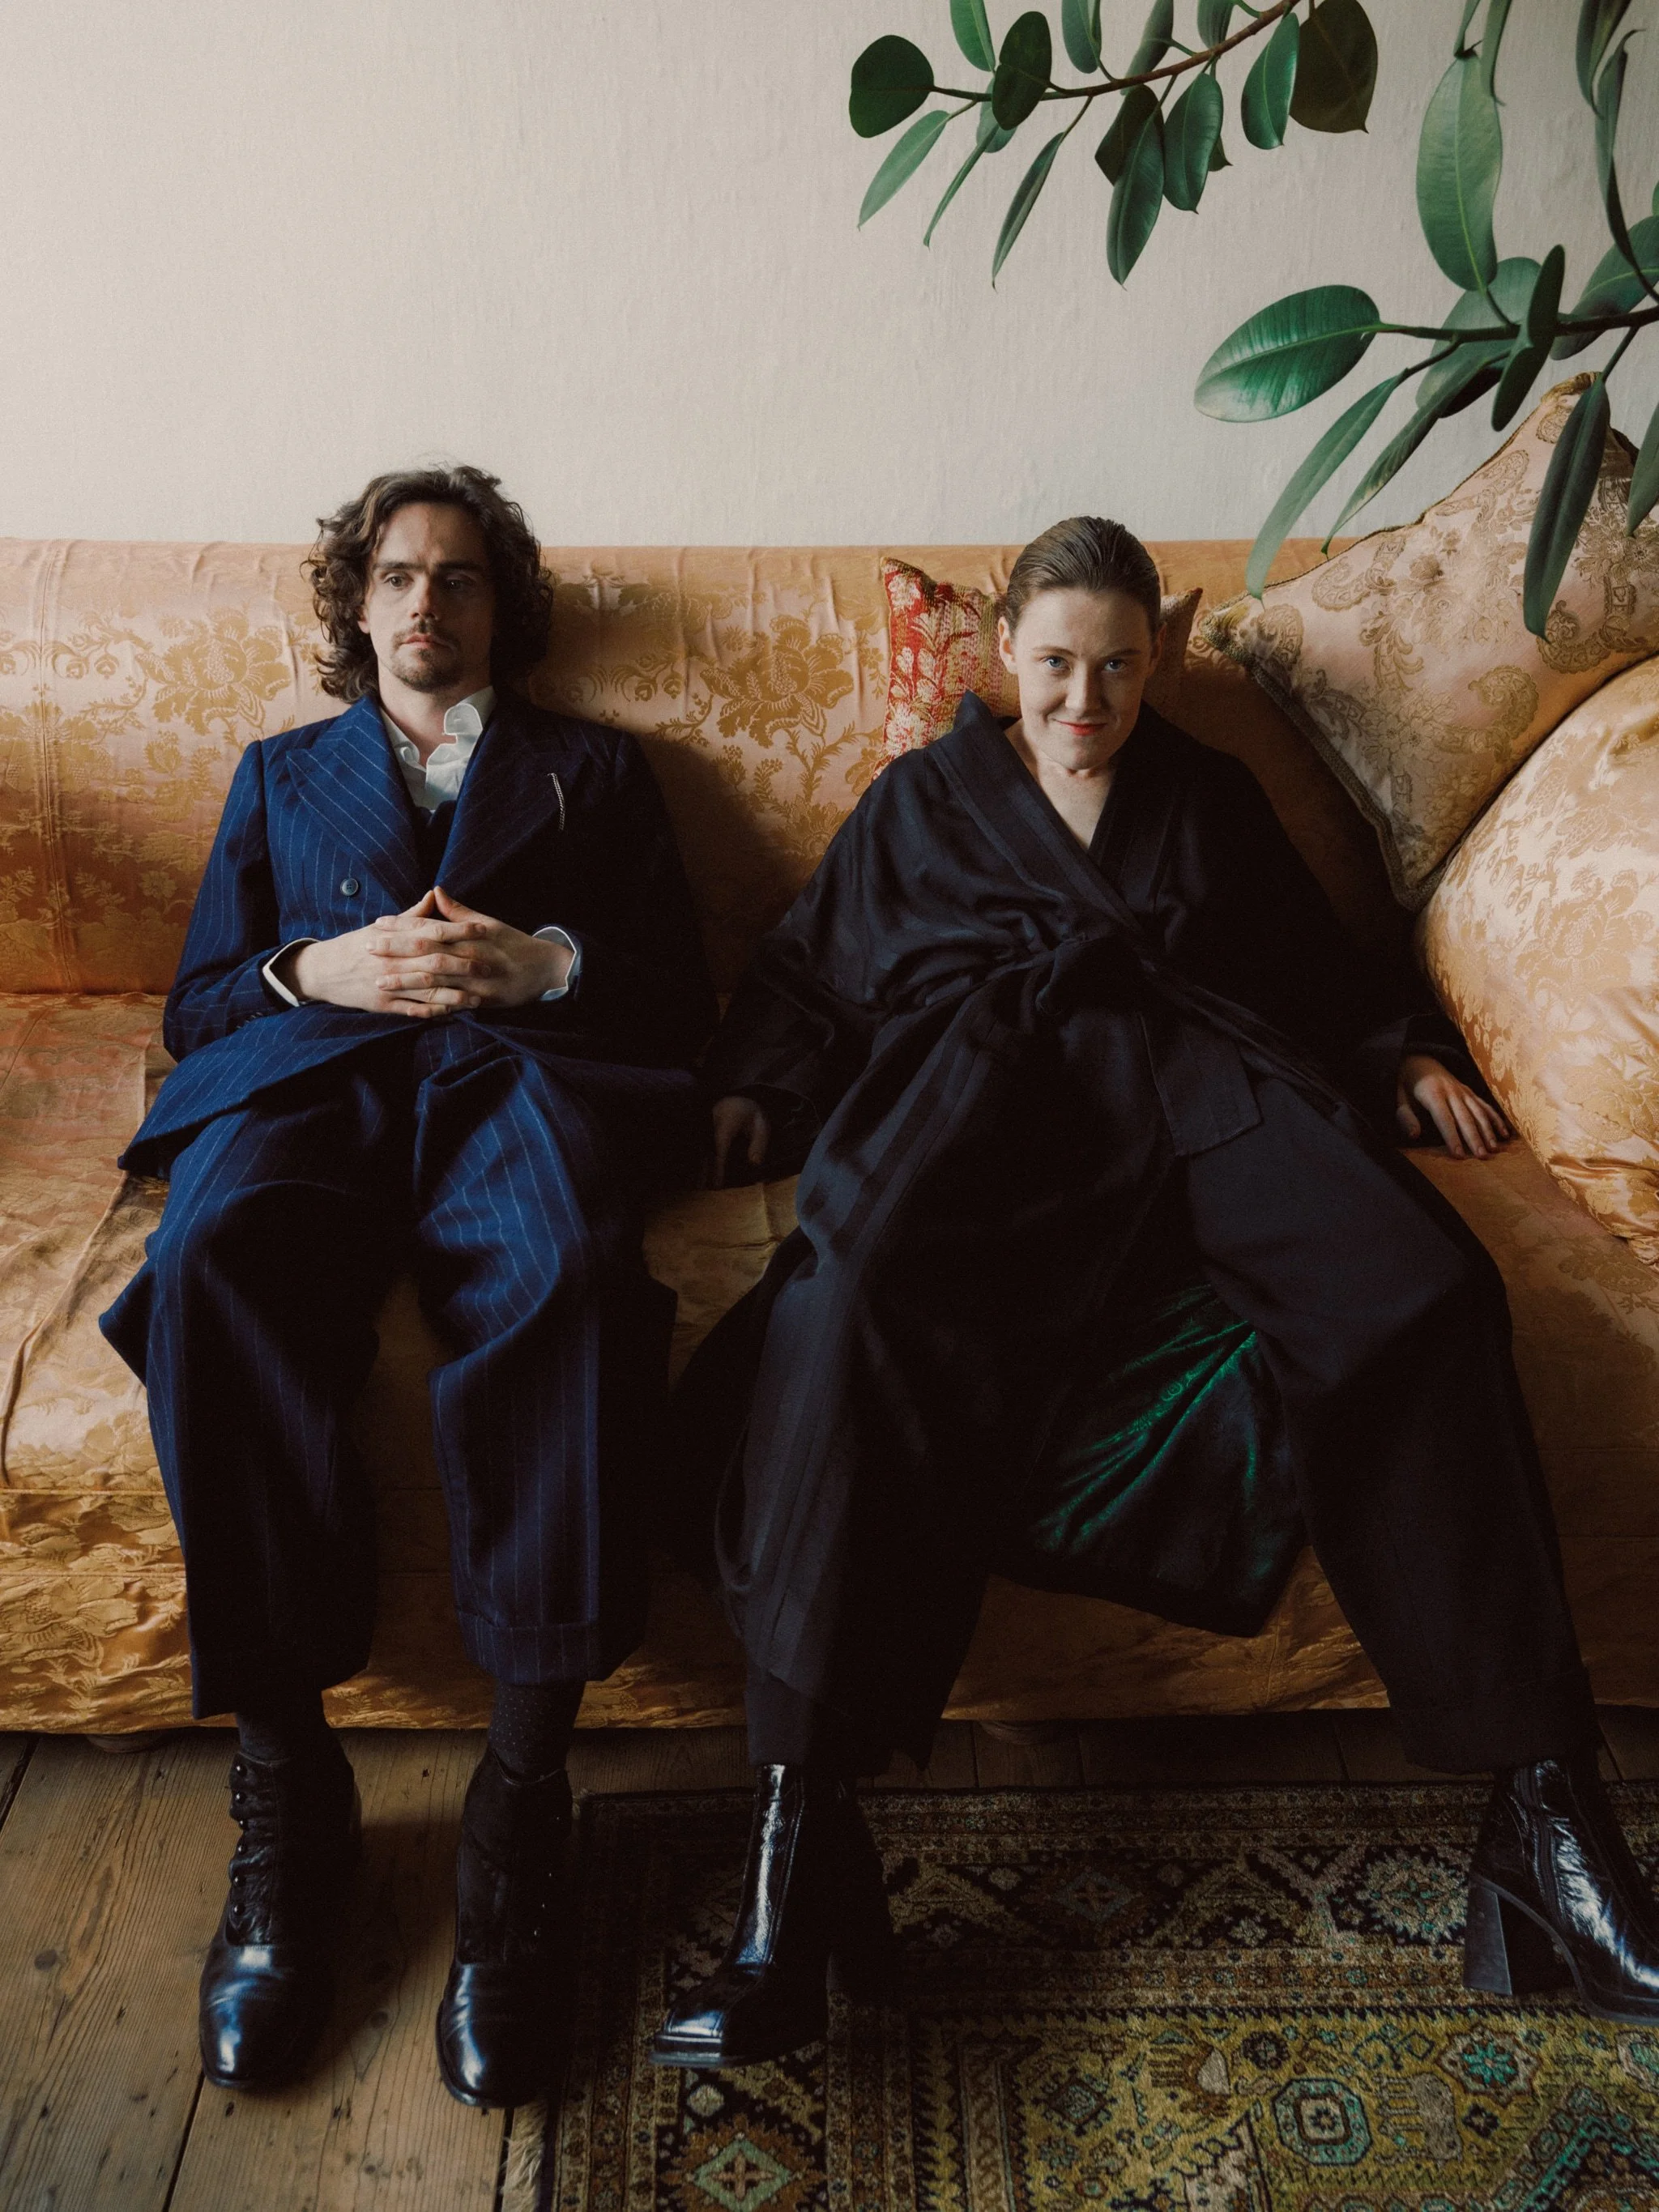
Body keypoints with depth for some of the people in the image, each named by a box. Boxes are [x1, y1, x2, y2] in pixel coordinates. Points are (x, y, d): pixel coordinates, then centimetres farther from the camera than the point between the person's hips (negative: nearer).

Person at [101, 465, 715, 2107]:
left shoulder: (591, 770, 27)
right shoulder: (280, 774, 32)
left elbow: (682, 994, 15)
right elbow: (195, 1003, 22)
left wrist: (540, 961, -4)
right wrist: (317, 969, 0)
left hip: (512, 1075, -1)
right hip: (309, 1076, 2)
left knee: (558, 1271, -39)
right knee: (213, 1255, -36)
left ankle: (522, 1800, -33)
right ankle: (284, 1782, -27)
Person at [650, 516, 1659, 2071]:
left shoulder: (1210, 798, 33)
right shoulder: (920, 800, 29)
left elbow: (1319, 963, 33)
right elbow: (806, 969, 24)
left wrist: (1406, 1055, 14)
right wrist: (751, 1092, 5)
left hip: (1202, 1071, 2)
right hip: (984, 1070, -1)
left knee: (1422, 1298, -30)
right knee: (854, 1292, -38)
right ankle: (796, 1839, -38)